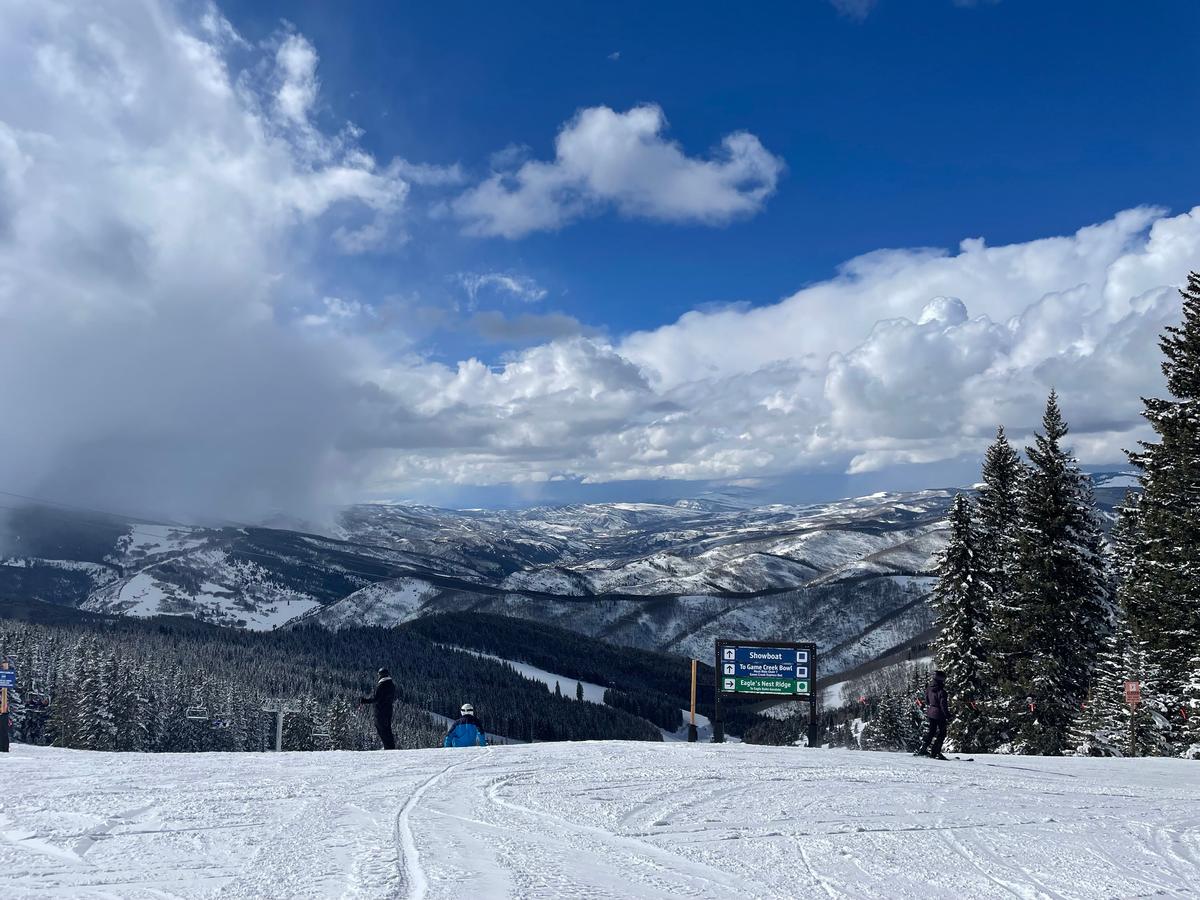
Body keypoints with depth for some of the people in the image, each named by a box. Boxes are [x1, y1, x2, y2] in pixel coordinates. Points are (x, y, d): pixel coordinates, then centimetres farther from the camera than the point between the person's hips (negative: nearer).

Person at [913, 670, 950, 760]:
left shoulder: (928, 689, 3)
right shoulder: (941, 692, -19)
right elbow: (944, 705, -18)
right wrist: (948, 716, -10)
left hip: (929, 714, 7)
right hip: (939, 715, -7)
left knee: (930, 732, 16)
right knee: (941, 734, 6)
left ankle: (921, 750, 15)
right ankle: (934, 752, 2)